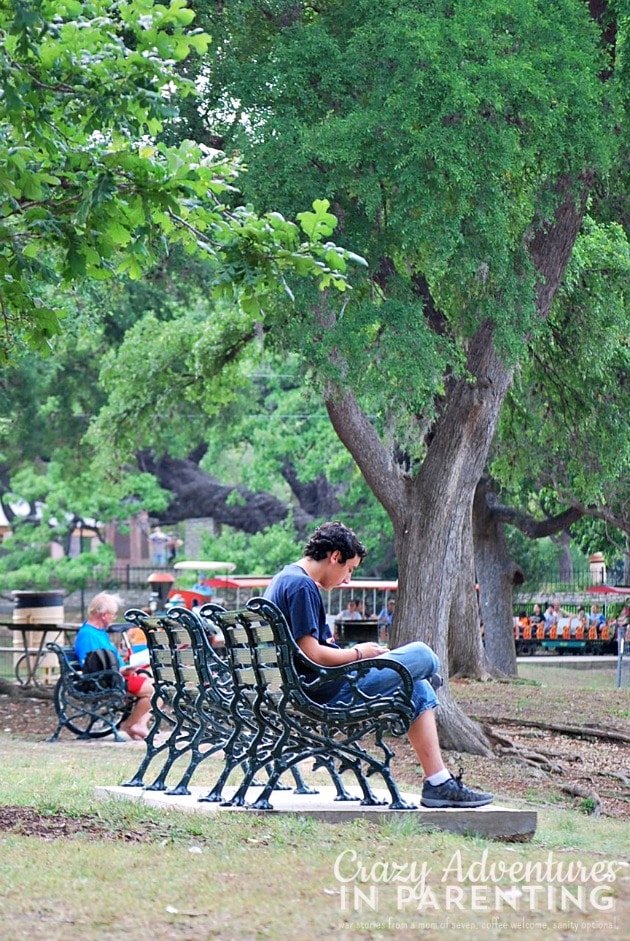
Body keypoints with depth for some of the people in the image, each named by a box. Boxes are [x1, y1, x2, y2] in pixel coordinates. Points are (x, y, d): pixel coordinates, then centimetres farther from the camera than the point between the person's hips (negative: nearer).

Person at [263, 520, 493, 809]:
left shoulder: (284, 580, 16)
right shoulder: (301, 586, -17)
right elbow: (312, 654, -24)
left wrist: (340, 649, 12)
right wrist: (358, 653, -8)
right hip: (325, 692, -11)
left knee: (418, 690, 14)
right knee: (421, 655, -3)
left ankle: (439, 783, 12)